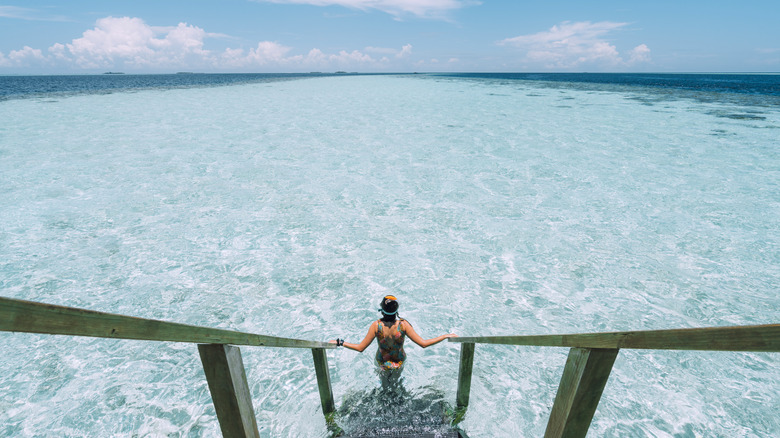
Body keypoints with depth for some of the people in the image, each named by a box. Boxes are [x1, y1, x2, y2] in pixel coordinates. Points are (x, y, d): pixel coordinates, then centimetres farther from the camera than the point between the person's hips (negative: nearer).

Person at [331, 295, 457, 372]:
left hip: (382, 363, -1)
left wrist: (339, 342, -13)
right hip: (399, 362, 1)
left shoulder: (376, 326, -29)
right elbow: (423, 343, -27)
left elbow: (360, 348, -23)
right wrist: (446, 336, -20)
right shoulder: (403, 324, -29)